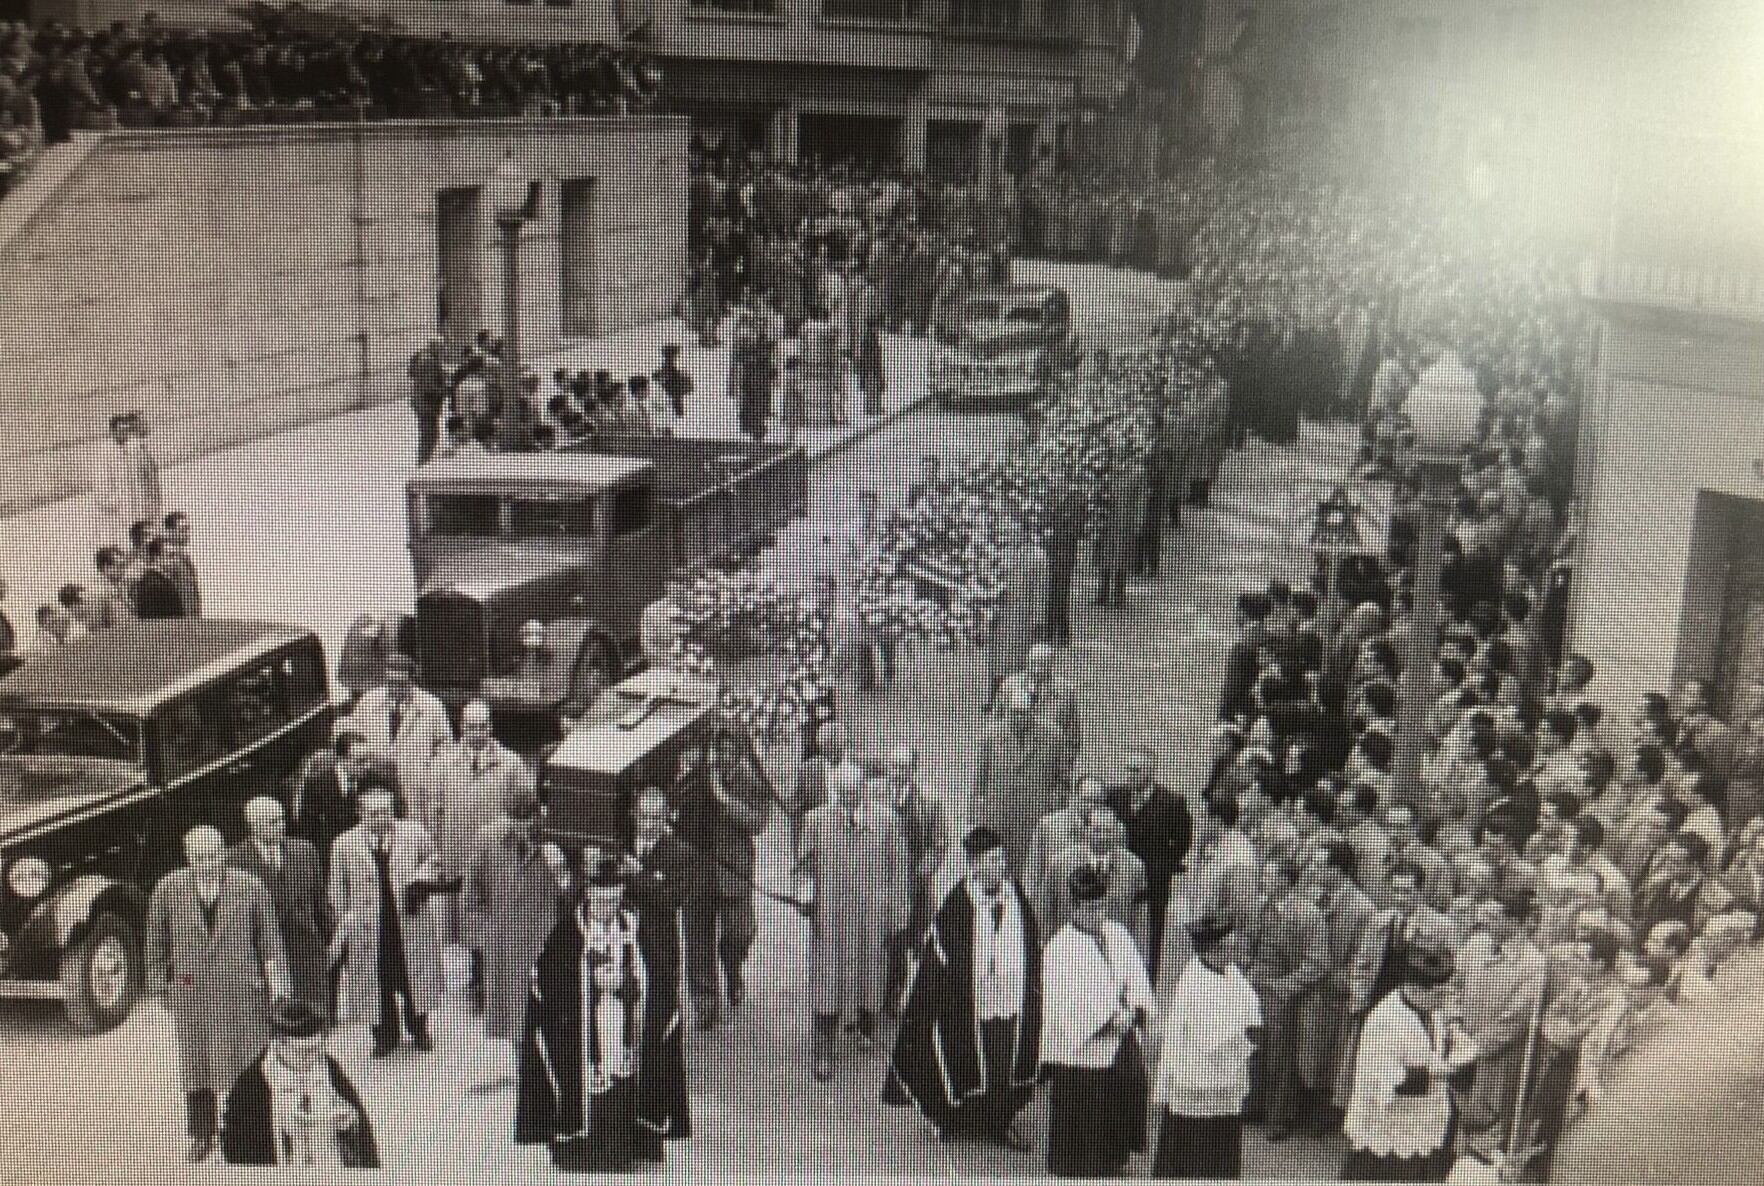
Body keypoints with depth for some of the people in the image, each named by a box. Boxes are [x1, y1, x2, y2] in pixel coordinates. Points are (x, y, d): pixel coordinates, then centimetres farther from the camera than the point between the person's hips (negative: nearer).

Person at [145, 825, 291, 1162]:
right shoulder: (168, 890, 0)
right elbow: (154, 941, 10)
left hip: (240, 991, -1)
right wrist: (160, 983, 11)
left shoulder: (250, 888, -3)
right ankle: (202, 1135, 19)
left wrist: (277, 980, -2)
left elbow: (270, 939, 3)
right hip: (189, 991, 2)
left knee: (243, 1062, -2)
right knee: (195, 1065, 7)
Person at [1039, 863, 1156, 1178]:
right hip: (1078, 1056, -6)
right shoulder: (1060, 948, -13)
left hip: (1122, 1052, 6)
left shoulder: (1119, 935, 7)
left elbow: (1137, 979, 8)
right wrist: (1108, 1021, -20)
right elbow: (1063, 1009, -18)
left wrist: (1134, 1010, -12)